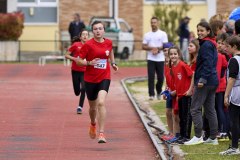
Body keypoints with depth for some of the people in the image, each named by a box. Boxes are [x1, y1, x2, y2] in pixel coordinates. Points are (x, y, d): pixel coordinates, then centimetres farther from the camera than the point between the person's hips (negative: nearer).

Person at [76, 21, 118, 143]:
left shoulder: (108, 43, 1)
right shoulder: (88, 45, -10)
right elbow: (78, 60, -8)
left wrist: (113, 63, 15)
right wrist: (90, 63, -23)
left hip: (104, 78, 0)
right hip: (90, 79, 0)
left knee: (101, 103, -22)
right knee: (93, 107, 14)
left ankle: (101, 133, -21)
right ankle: (93, 124, 50)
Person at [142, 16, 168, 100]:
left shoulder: (163, 34, 3)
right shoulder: (147, 35, 11)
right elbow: (144, 47, 6)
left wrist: (157, 48, -15)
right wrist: (152, 48, -10)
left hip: (160, 59, -1)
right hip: (151, 59, 1)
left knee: (160, 77, 3)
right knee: (151, 77, -7)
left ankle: (159, 92, 25)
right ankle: (151, 94, -6)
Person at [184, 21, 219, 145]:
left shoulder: (206, 45, -13)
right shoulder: (212, 44, 17)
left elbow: (207, 64, -21)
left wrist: (202, 79, -25)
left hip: (205, 82, -10)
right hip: (213, 81, 10)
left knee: (195, 108, -6)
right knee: (210, 109, 12)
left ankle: (198, 136, -6)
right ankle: (213, 138, 14)